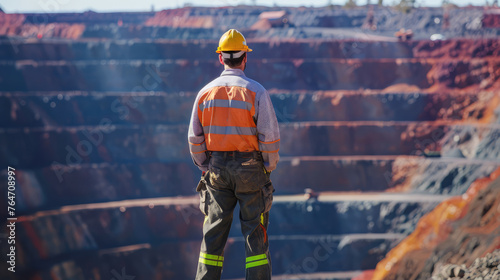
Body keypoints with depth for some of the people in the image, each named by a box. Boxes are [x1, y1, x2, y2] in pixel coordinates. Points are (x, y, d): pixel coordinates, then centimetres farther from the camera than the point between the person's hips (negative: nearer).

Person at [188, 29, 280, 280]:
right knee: (255, 233, 2)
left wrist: (205, 168, 14)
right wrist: (269, 167, 3)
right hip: (250, 168, -3)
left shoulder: (206, 92, 1)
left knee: (213, 234, 7)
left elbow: (195, 138, 3)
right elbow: (270, 136, -12)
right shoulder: (256, 91, -9)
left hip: (217, 168, 3)